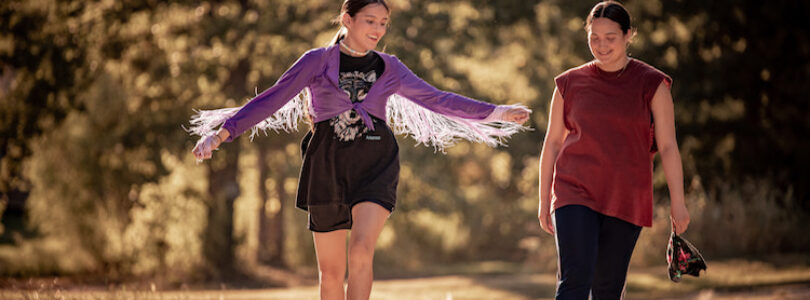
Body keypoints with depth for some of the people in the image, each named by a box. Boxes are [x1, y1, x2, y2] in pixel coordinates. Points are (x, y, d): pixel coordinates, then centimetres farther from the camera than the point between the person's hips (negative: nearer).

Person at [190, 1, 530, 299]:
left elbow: (437, 100, 15)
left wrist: (497, 113, 12)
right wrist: (222, 132, -11)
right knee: (330, 272, 4)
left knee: (361, 251, -22)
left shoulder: (389, 69, 10)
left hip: (375, 165, 0)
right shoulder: (317, 62, 3)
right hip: (327, 167, 0)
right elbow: (270, 100, -2)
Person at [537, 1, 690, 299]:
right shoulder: (570, 83, 5)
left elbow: (668, 146, -1)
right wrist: (544, 201, 11)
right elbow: (552, 142, 11)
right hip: (576, 193, 0)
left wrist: (677, 202, -7)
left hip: (625, 200, 0)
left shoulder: (651, 84, 1)